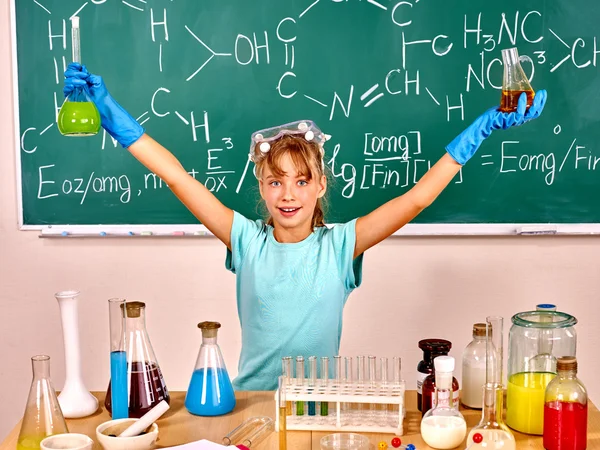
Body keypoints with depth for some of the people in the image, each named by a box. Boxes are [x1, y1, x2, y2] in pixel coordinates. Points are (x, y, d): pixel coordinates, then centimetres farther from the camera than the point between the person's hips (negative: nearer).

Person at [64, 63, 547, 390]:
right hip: (252, 399, 0)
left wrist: (485, 127, -10)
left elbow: (416, 198, -9)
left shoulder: (339, 245, -5)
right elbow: (179, 179, -7)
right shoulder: (248, 241, -3)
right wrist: (113, 115, -9)